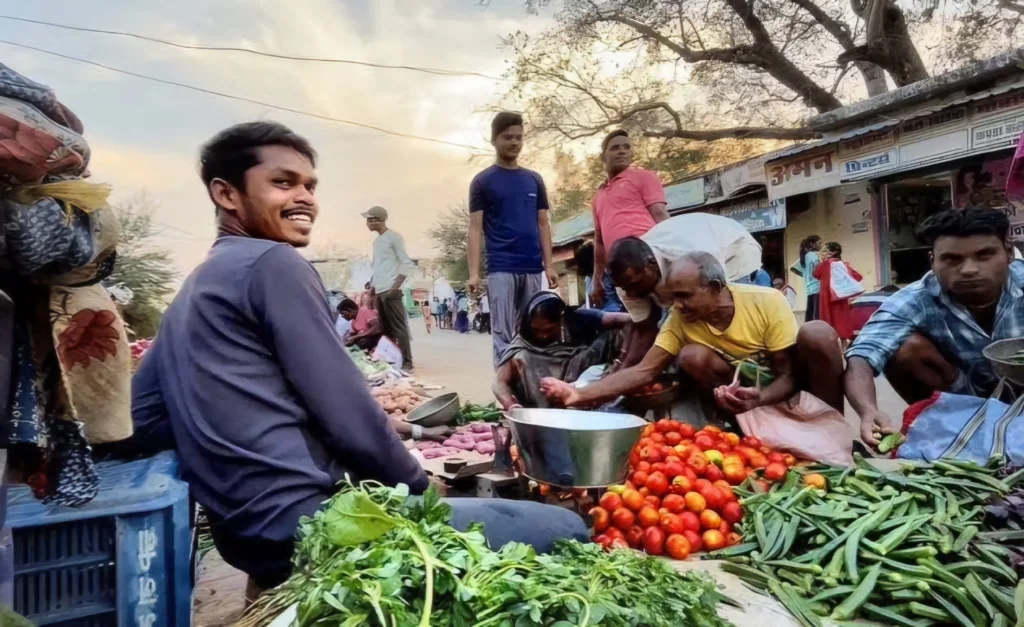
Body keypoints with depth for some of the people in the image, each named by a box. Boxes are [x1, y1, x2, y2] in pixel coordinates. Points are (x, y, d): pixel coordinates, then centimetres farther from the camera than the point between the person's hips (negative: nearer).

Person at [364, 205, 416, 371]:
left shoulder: (394, 237, -4)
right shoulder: (376, 241, 19)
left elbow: (407, 263, -9)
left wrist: (396, 285, -16)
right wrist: (372, 287, 15)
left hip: (391, 291, -8)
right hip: (379, 292, 8)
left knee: (399, 327, -8)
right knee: (386, 328, 8)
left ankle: (406, 363, -5)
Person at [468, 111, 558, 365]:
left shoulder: (535, 180, 13)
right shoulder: (482, 181, 2)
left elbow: (543, 224, 13)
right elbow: (475, 228, -2)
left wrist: (549, 265, 4)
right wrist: (474, 272, -11)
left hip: (533, 268, 4)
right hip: (500, 269, -4)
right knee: (503, 333, -4)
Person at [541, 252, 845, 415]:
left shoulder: (768, 302, -23)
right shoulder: (681, 320, -15)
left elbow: (789, 375, -18)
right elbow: (644, 370, -17)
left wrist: (756, 401, -41)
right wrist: (580, 395, -29)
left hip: (790, 379, -2)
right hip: (748, 383, 3)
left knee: (817, 333, -33)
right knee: (691, 356, -26)